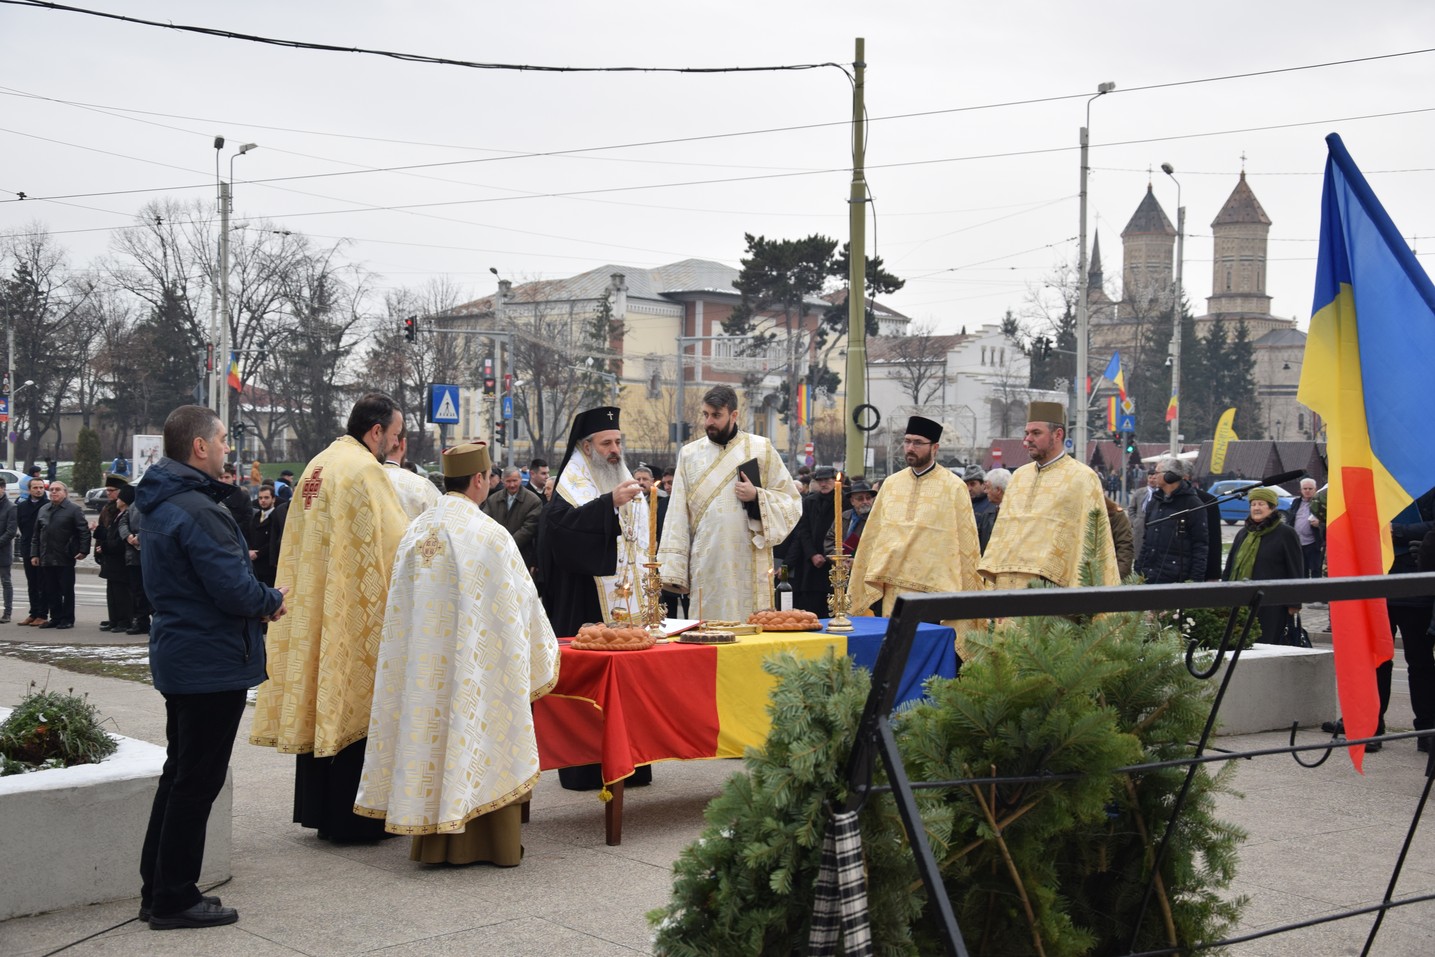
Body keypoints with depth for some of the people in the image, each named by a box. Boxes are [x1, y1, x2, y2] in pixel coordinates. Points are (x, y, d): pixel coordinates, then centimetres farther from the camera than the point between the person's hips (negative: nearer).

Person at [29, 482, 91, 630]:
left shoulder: (74, 510, -2)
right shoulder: (43, 511, 15)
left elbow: (84, 531, -7)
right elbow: (36, 535, 15)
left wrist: (83, 550, -15)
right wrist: (34, 554, 8)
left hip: (65, 559, -5)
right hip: (46, 559, 6)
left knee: (67, 590, 1)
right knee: (51, 591, 8)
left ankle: (67, 619, 7)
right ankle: (55, 618, 16)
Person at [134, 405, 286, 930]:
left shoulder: (161, 506, 12)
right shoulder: (197, 511, -21)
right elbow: (235, 589, -25)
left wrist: (258, 599, 6)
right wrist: (272, 601, -5)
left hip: (179, 657, 10)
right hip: (212, 663, -10)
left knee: (180, 773, 18)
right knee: (197, 782, -2)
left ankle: (158, 891, 25)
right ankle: (174, 900, 6)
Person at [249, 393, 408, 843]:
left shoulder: (318, 465, 13)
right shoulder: (364, 469, -14)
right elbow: (394, 540, -14)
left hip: (316, 608, 9)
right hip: (358, 614, -9)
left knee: (320, 703, 13)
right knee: (355, 705, -2)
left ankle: (319, 810, 21)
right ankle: (355, 818, 2)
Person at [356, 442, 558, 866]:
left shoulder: (416, 531, 5)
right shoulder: (490, 535, -13)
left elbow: (400, 607, 11)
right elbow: (521, 600, -6)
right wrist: (542, 653, 9)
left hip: (422, 666, 5)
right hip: (475, 663, -5)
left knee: (430, 736, 10)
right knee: (480, 737, 3)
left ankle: (436, 838, 16)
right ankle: (494, 843, 10)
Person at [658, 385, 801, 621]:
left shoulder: (761, 449, 6)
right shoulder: (689, 454, 10)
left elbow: (791, 502, 7)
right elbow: (678, 515, 6)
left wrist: (756, 496, -11)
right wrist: (673, 569, -1)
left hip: (749, 566, -1)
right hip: (706, 567, 1)